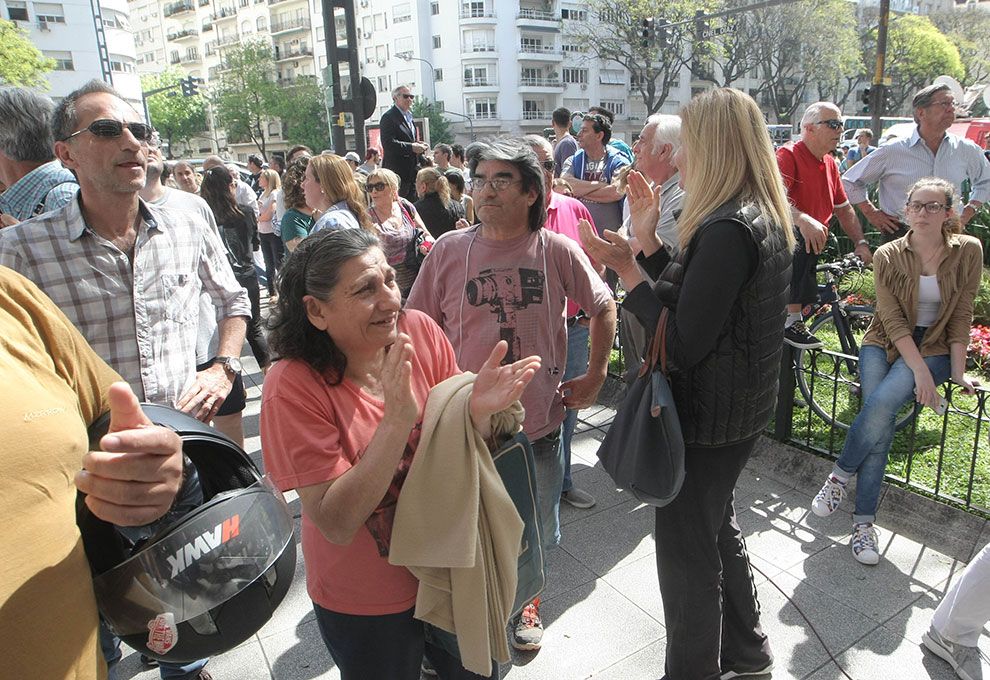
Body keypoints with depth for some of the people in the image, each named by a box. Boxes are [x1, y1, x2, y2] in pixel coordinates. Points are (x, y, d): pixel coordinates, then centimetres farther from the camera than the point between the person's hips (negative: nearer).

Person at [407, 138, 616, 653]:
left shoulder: (558, 251, -7)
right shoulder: (449, 250, -6)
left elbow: (603, 307, 8)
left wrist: (595, 376, 4)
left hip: (538, 423, 1)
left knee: (533, 533, 20)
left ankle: (524, 601, 49)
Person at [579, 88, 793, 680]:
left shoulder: (728, 230, -25)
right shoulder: (765, 218, 7)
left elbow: (684, 343, -26)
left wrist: (624, 267, -21)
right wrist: (649, 242, 2)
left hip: (709, 418, -11)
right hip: (741, 409, 11)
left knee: (688, 550, 7)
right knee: (718, 528, 27)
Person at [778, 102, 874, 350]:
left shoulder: (831, 164, 16)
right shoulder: (788, 155, -11)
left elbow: (844, 209, 22)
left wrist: (861, 243, 8)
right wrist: (802, 219, -47)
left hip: (815, 241, 10)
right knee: (801, 246, -38)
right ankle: (791, 321, -32)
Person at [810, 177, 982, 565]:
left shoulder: (968, 251, -3)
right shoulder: (888, 256, -4)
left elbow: (961, 317, -3)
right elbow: (893, 320, -11)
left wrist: (958, 371, -9)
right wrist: (919, 371, -20)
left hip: (934, 347, 0)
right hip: (886, 343, 1)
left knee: (881, 403, -30)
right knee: (881, 420, -23)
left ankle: (840, 475, -10)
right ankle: (863, 522, -13)